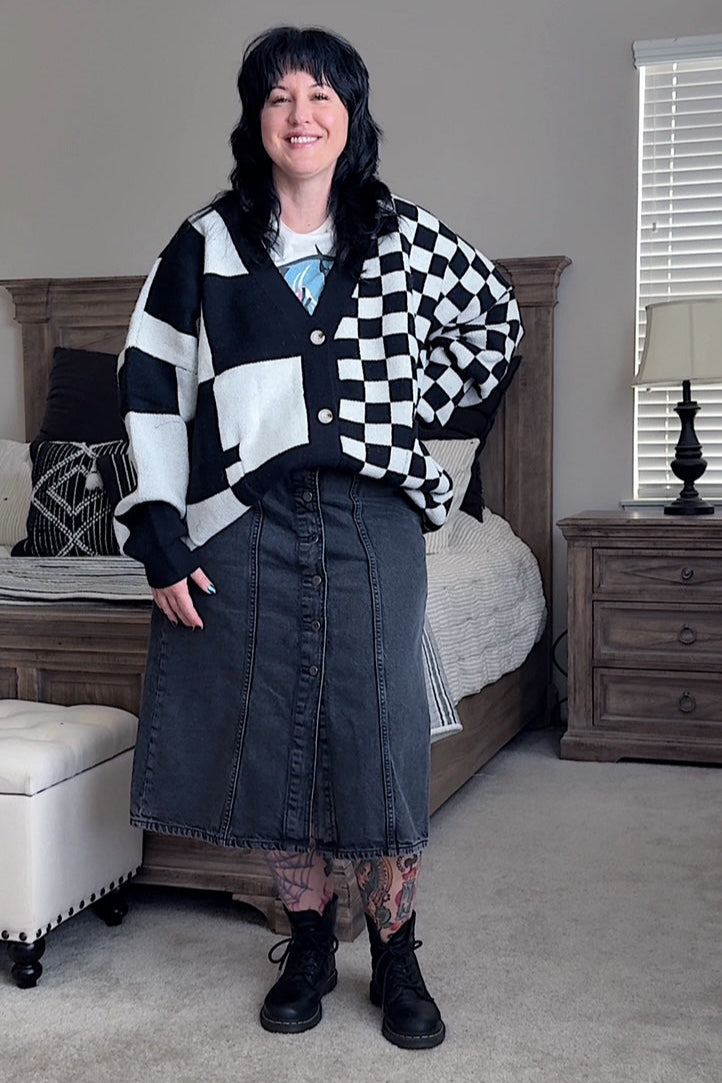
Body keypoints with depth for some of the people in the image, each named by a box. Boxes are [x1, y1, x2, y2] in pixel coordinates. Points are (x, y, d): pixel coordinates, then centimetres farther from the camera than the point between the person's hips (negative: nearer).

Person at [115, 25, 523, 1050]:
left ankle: (396, 954, 17)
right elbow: (152, 388, 1)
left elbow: (496, 320, 19)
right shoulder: (207, 244, 3)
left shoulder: (407, 236, 5)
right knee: (269, 733, 6)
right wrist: (163, 541, -5)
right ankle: (309, 943, 25)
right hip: (248, 523, 1)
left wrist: (420, 404, 7)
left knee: (382, 732, 0)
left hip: (373, 517, 0)